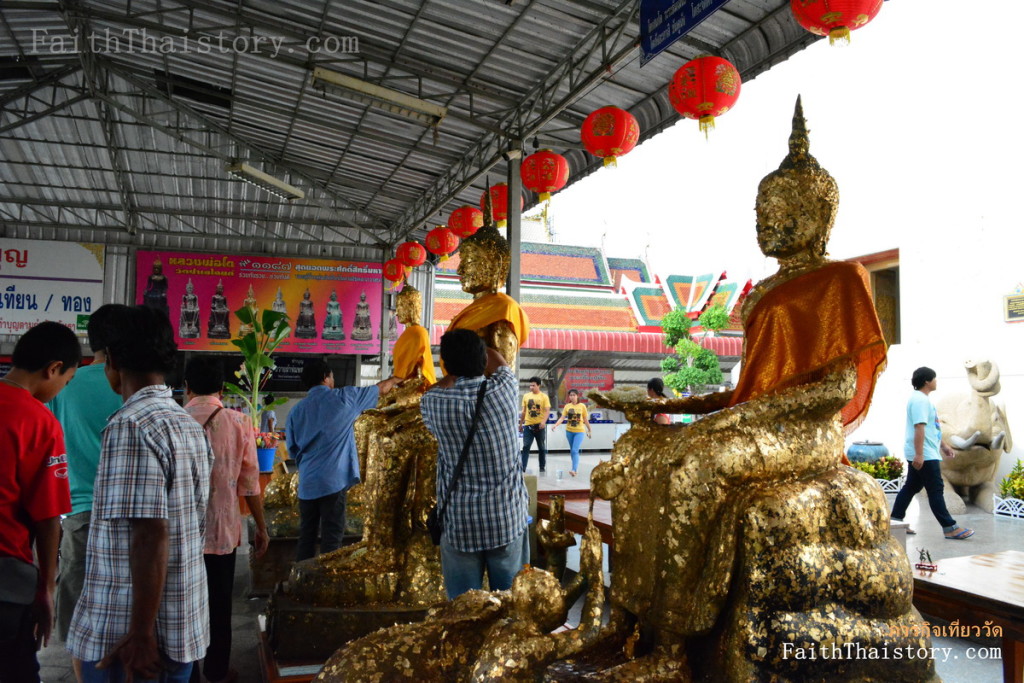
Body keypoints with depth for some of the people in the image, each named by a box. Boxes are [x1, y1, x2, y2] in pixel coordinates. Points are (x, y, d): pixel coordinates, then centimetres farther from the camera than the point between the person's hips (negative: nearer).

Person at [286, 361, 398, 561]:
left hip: (306, 483, 4)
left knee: (306, 537, 12)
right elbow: (381, 389, 11)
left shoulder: (296, 410, 6)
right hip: (332, 481, -4)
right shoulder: (344, 397, -3)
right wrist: (394, 378, 31)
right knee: (331, 539, 0)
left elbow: (292, 450, 13)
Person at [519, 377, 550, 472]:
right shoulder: (526, 396, 7)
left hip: (539, 426, -2)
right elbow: (524, 411, 14)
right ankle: (523, 467, -8)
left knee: (542, 448, 8)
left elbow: (547, 411, -9)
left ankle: (542, 467, 19)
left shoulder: (544, 396, -3)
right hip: (528, 425, 2)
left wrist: (544, 421, -25)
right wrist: (520, 424, 15)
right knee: (526, 447, -6)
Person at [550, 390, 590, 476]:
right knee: (572, 451, 13)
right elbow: (562, 418, -5)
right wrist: (555, 425, -21)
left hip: (579, 431, -3)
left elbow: (585, 420, 5)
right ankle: (576, 466, 30)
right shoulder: (567, 406, 1)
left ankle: (574, 470, -22)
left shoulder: (582, 406, -3)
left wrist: (589, 430, 10)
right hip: (569, 431, 3)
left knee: (575, 450, -16)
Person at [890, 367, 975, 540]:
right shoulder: (920, 400, -17)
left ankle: (895, 521, 14)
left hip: (920, 455, 11)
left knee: (911, 487, 12)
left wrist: (943, 446, 27)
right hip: (924, 455, -11)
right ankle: (950, 528, -2)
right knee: (936, 490, -6)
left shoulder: (922, 399, 18)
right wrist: (919, 454, -29)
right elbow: (919, 428, -24)